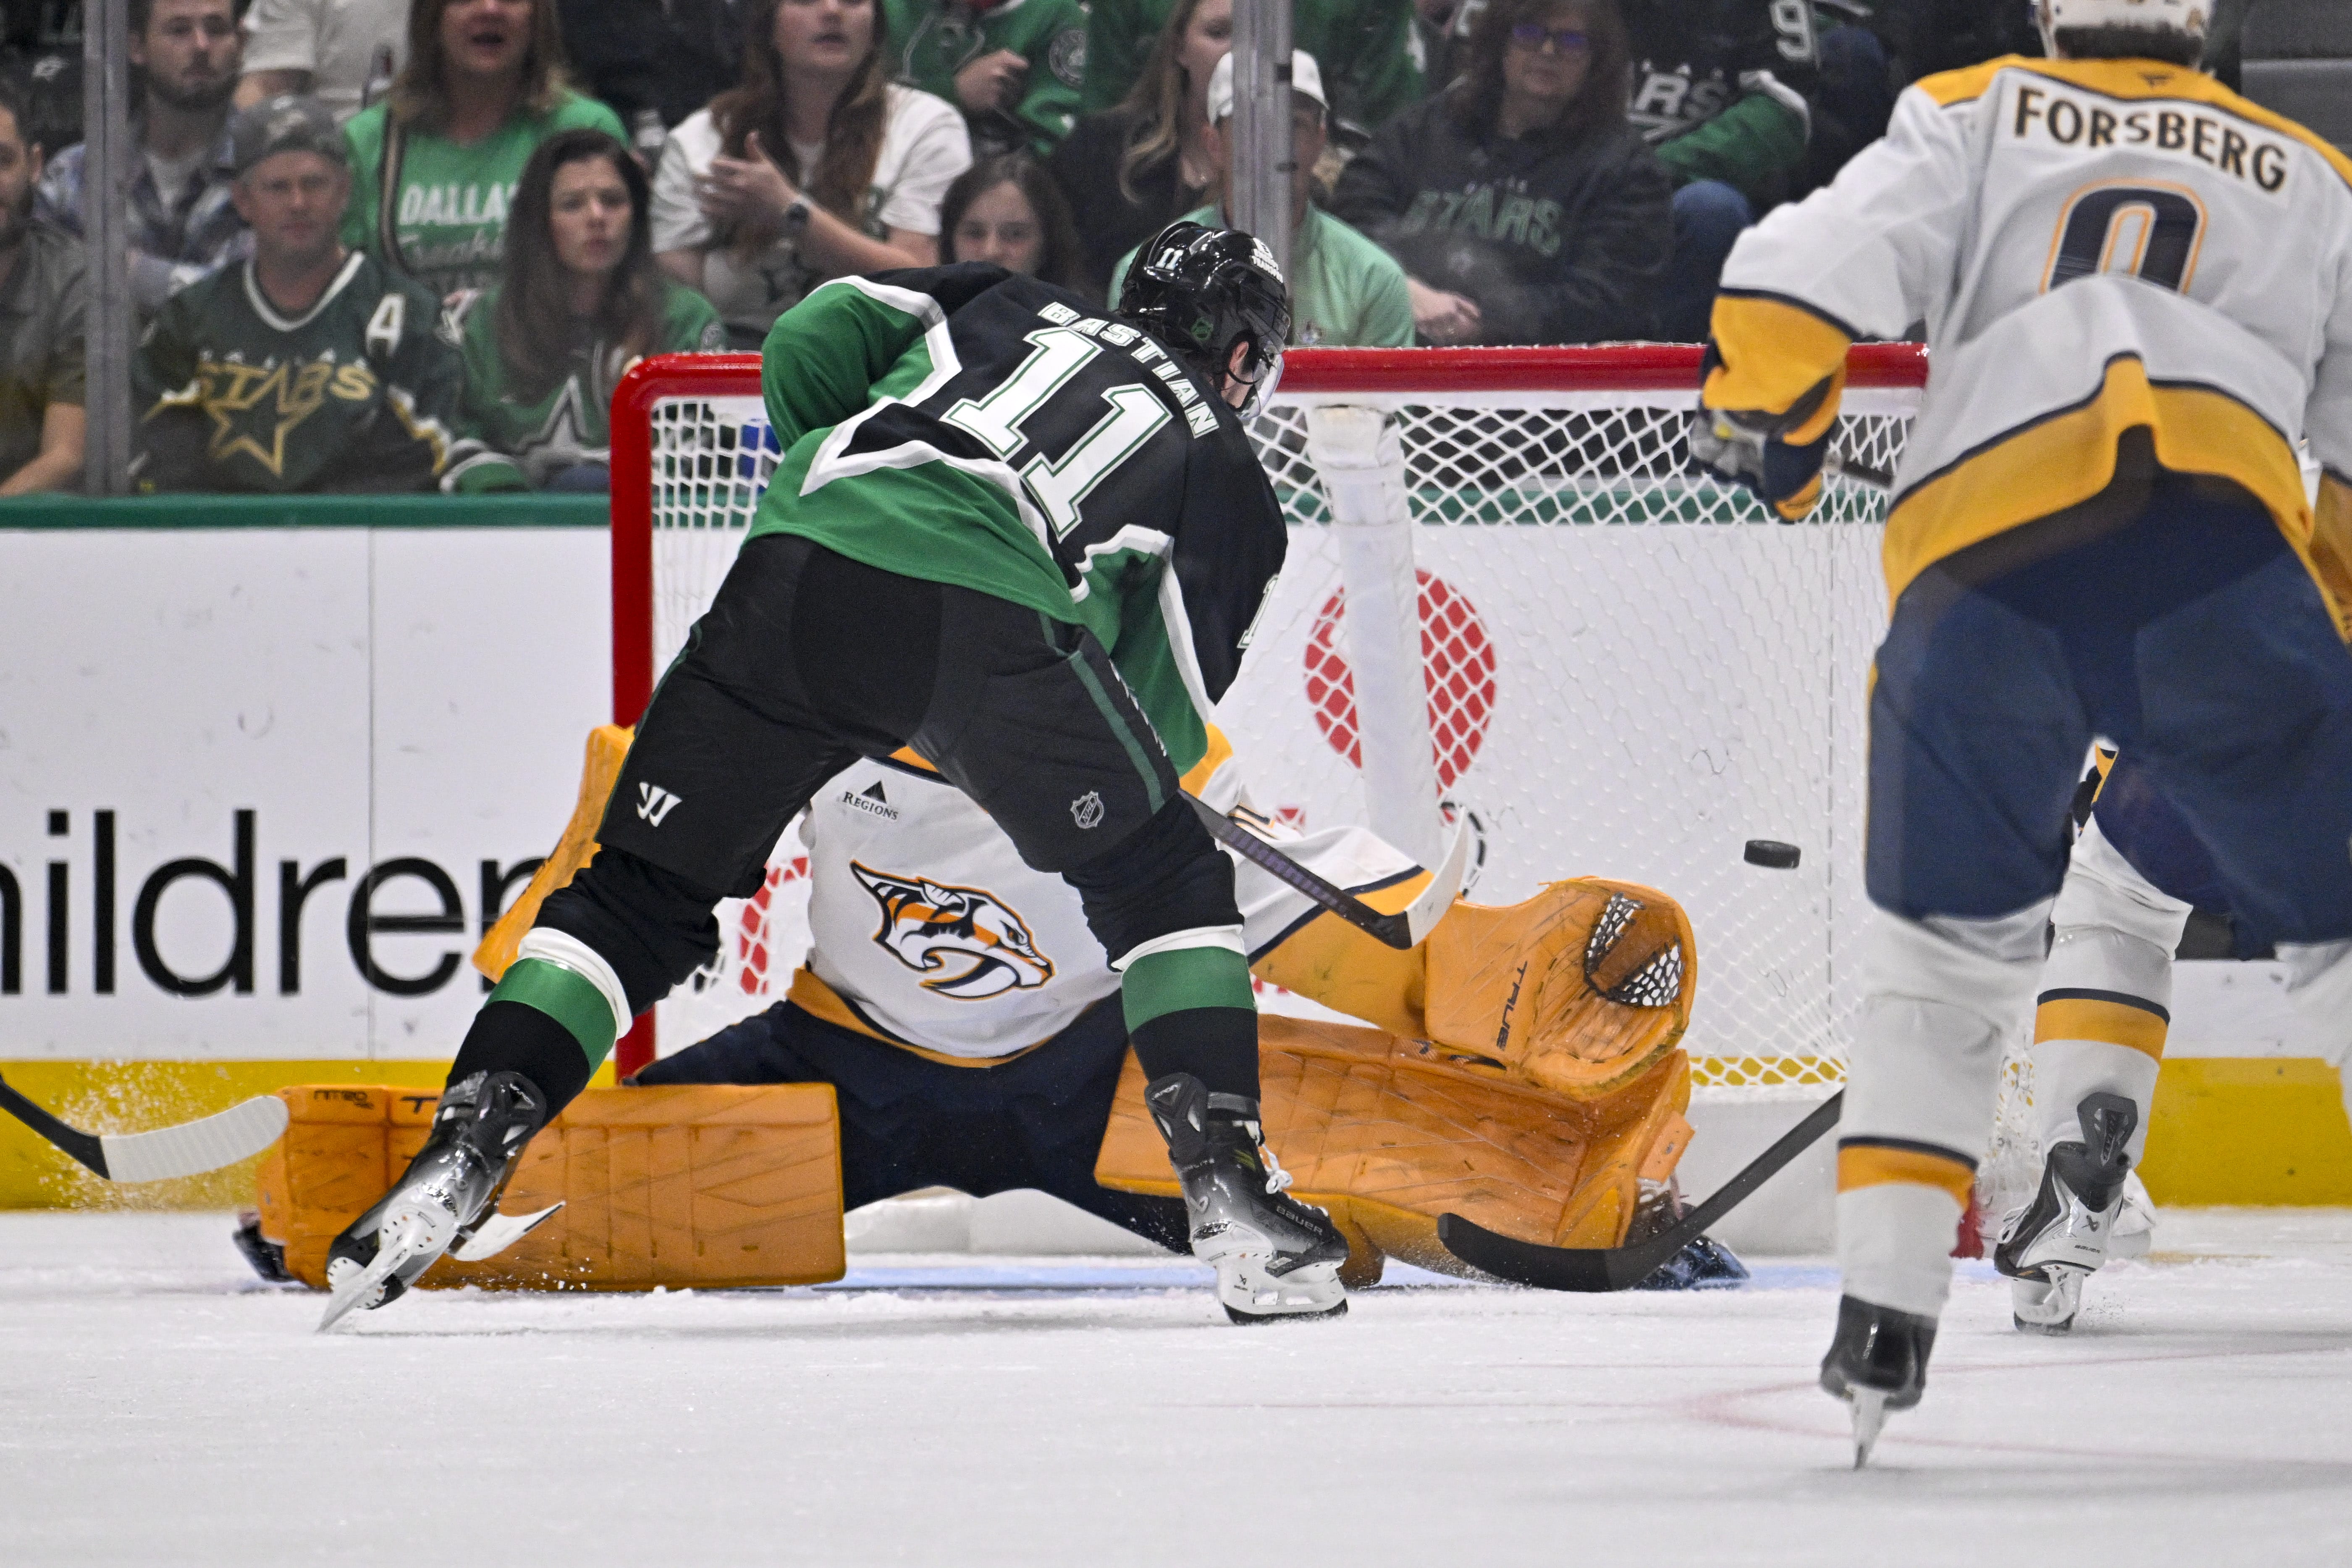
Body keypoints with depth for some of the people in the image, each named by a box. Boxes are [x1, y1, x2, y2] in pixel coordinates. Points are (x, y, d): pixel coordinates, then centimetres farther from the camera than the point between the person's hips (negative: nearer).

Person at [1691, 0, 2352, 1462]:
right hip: (2228, 548, 0)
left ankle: (1883, 1316, 9)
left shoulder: (1971, 119, 24)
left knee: (1942, 957, 19)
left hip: (1982, 567, 1)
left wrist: (1766, 435, 24)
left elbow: (1797, 285, 8)